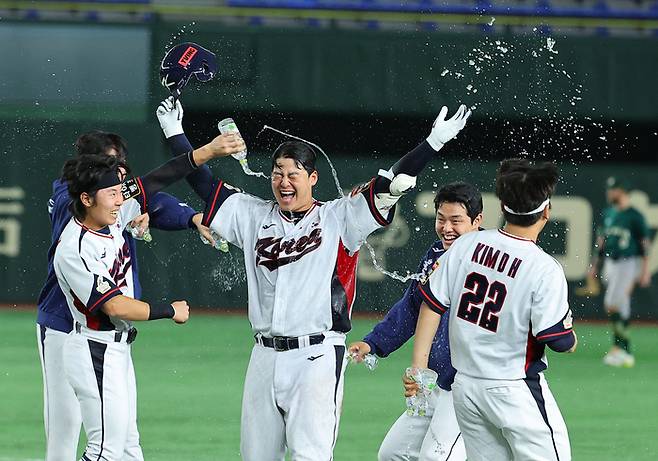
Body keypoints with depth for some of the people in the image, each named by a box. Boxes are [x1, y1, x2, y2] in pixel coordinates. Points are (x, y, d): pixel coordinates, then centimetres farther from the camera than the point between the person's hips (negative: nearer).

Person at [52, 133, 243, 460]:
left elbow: (157, 181, 5)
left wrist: (208, 151, -5)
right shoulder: (75, 251, -24)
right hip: (96, 355, -9)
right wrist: (171, 311, -13)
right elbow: (115, 307, -25)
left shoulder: (110, 214, -1)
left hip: (116, 351, 9)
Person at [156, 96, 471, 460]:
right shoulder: (254, 216, 13)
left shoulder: (338, 218, 2)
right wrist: (175, 133, 18)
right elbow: (204, 184, 17)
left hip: (316, 357, -5)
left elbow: (392, 185, -3)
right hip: (265, 357, 5)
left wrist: (435, 142, -11)